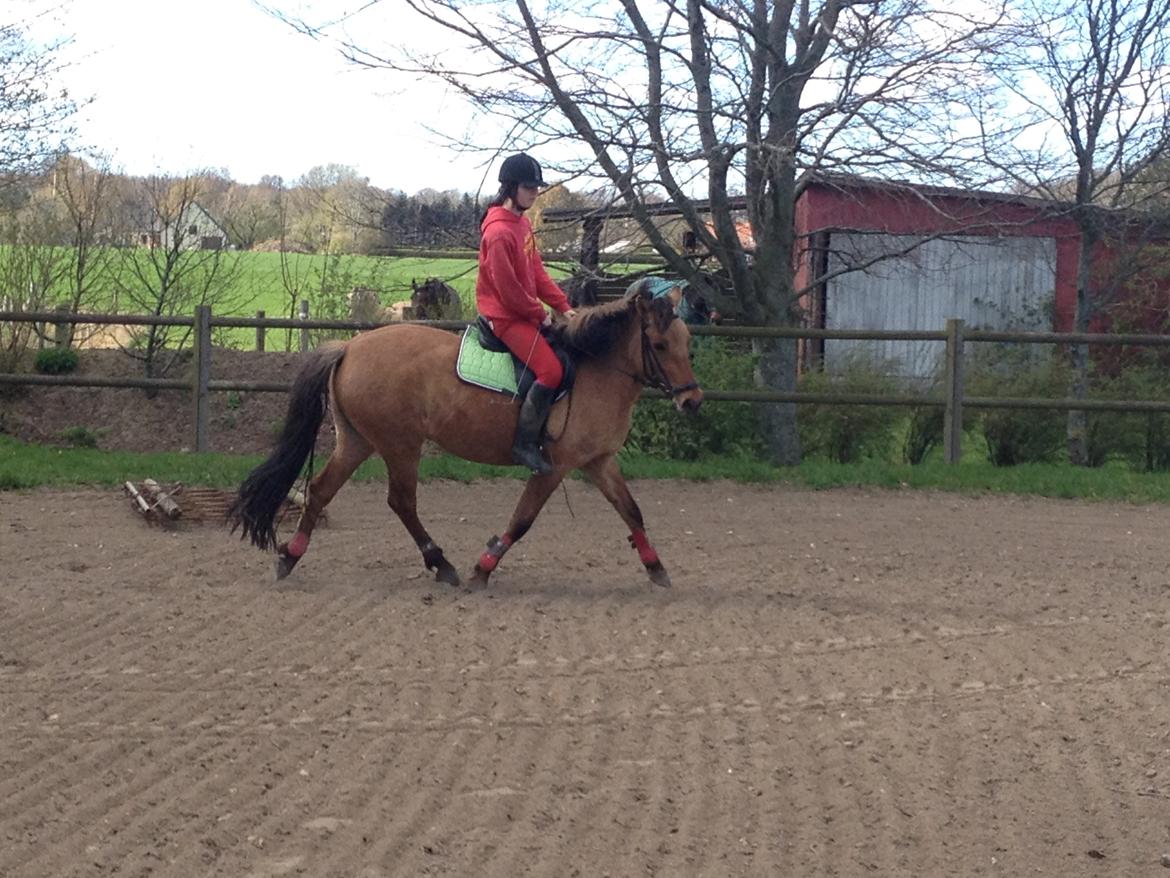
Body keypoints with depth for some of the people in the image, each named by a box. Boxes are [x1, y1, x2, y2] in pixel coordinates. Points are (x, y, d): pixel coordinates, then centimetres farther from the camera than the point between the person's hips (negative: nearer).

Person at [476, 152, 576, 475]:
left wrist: (562, 305, 4)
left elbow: (537, 271, 12)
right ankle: (525, 443, -14)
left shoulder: (521, 222, 9)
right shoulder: (499, 232, -22)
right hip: (505, 316, -10)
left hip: (524, 311, 10)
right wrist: (540, 314, -12)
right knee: (550, 369, -22)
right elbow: (508, 288, -22)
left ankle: (549, 432, 21)